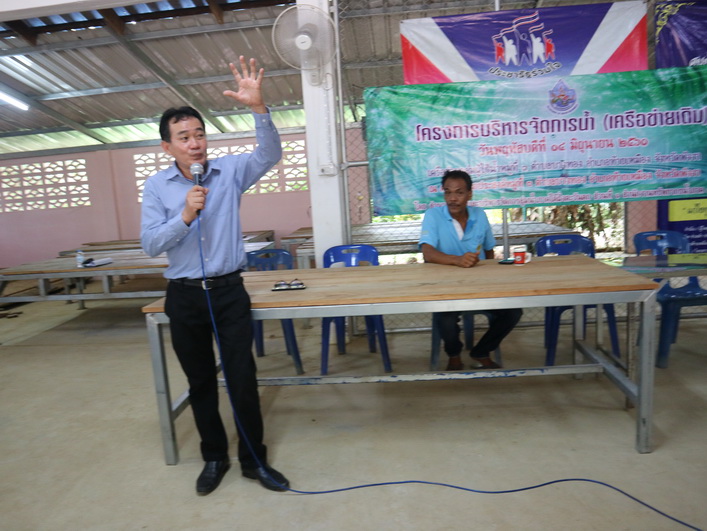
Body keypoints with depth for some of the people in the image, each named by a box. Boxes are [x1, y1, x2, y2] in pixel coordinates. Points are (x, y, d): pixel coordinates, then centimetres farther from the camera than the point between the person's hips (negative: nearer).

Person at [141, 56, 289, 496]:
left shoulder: (230, 171, 0)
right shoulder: (157, 186, 1)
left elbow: (270, 155, -16)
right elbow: (150, 244, -5)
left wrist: (259, 108, -30)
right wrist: (185, 216, -21)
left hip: (230, 291, -1)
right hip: (185, 296, 2)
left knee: (242, 378, 4)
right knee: (200, 382, 14)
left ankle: (254, 459, 23)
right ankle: (214, 457, 34)